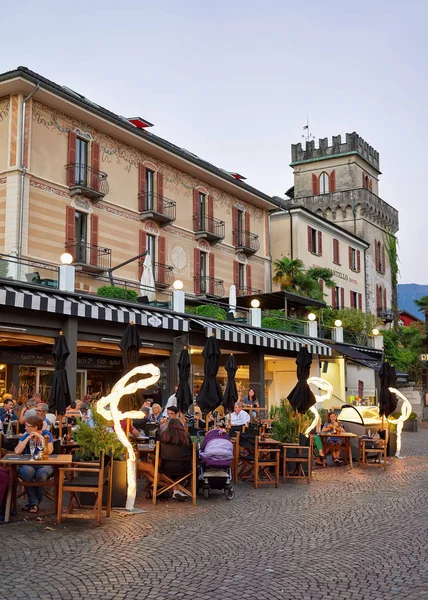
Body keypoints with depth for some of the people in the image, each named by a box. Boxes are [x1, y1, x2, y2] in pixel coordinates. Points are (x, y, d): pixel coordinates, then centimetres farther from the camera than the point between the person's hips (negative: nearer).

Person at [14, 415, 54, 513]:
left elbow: (49, 451, -15)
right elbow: (17, 451, -12)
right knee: (27, 472, -35)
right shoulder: (25, 436, 4)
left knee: (41, 474, -35)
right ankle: (34, 503, -18)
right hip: (28, 464, 1)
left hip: (44, 464, -1)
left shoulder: (47, 434, 0)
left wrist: (41, 438, -15)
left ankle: (34, 503, -9)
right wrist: (28, 438, -12)